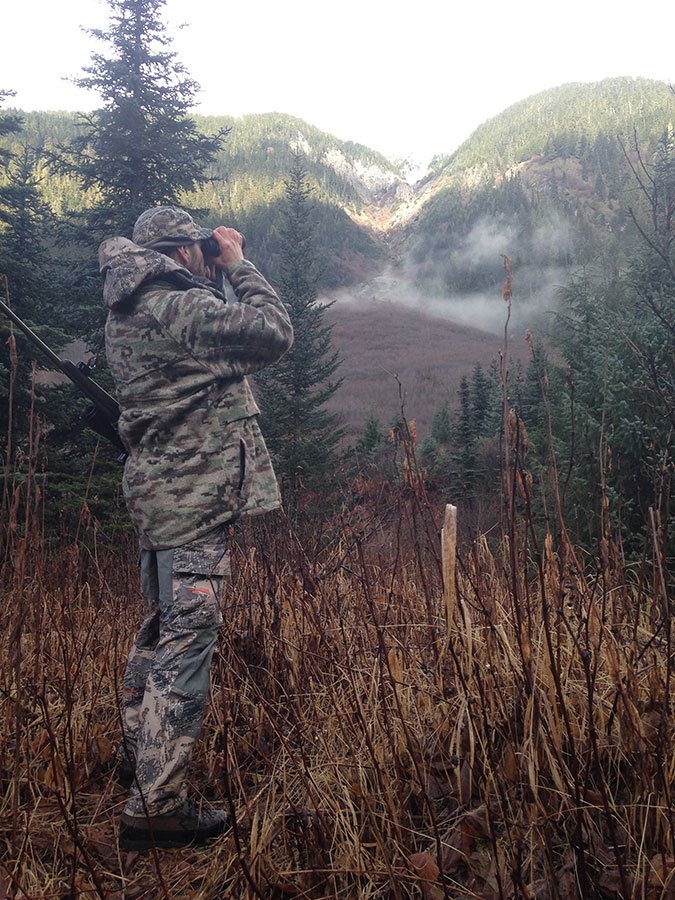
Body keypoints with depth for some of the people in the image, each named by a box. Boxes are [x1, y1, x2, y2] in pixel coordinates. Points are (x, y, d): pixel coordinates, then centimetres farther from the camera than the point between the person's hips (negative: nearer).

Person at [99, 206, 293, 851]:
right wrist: (238, 264, -4)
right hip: (193, 496, -10)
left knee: (162, 627, 22)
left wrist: (221, 277, 15)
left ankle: (138, 755, 38)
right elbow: (273, 333, -15)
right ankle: (156, 807, -1)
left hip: (154, 489, 10)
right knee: (187, 638, -7)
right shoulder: (181, 307, -16)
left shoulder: (127, 313, 14)